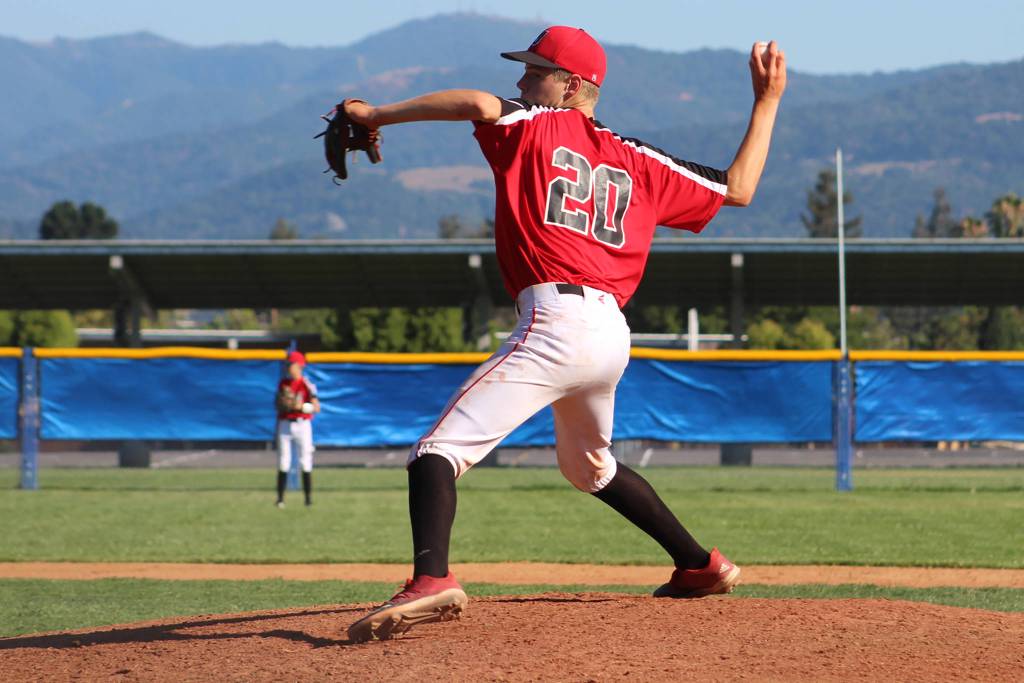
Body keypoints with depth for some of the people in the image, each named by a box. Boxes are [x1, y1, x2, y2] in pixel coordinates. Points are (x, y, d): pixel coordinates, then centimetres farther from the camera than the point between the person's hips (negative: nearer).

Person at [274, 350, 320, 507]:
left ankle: (308, 498, 4)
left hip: (302, 425, -4)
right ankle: (280, 499, 5)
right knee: (283, 463, 2)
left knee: (305, 463, -2)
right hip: (285, 425, 4)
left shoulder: (307, 385, -6)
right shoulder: (283, 383, 9)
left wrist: (301, 406, -28)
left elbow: (316, 408, -14)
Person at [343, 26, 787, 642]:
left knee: (440, 450, -14)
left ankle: (431, 580, -39)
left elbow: (481, 104, -15)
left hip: (556, 322, -8)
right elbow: (737, 190, 22)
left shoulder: (536, 127, 5)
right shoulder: (637, 162, 20)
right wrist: (767, 103, 31)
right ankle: (701, 566, 38)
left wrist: (376, 115, -5)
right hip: (614, 334, 8)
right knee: (590, 465, 34)